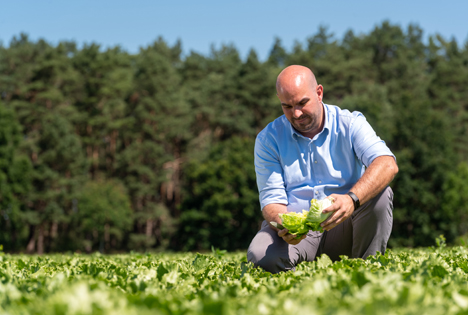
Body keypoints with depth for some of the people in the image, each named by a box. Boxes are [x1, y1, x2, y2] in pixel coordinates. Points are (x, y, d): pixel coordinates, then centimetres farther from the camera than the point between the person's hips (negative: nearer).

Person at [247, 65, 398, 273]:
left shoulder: (350, 124, -3)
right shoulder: (269, 139, 1)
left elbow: (388, 164, -21)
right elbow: (272, 199, -4)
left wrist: (352, 199, -41)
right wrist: (284, 226, -30)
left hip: (345, 227, 0)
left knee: (380, 193, -28)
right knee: (260, 256, -32)